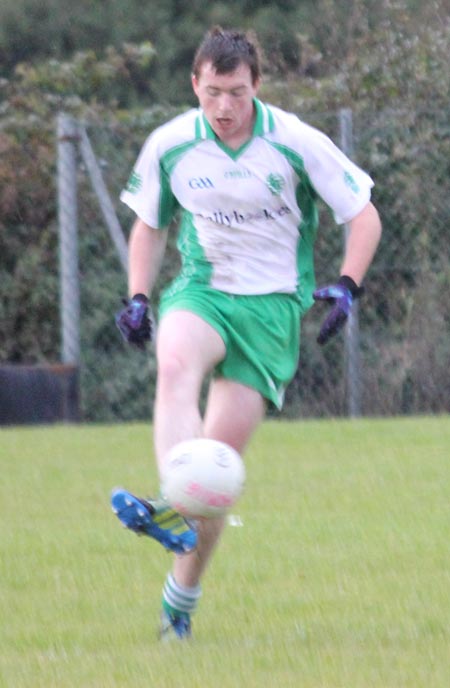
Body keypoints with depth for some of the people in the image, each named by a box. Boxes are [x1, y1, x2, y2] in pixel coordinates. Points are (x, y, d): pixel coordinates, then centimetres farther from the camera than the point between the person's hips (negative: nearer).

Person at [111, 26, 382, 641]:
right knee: (176, 362, -35)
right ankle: (175, 512, -53)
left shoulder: (296, 143, -9)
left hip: (273, 305, -1)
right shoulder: (169, 146, -2)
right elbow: (149, 226, 15)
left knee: (223, 449, -8)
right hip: (201, 290, 1)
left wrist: (347, 286, -14)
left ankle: (183, 595, 5)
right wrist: (138, 298, 2)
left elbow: (363, 215, 0)